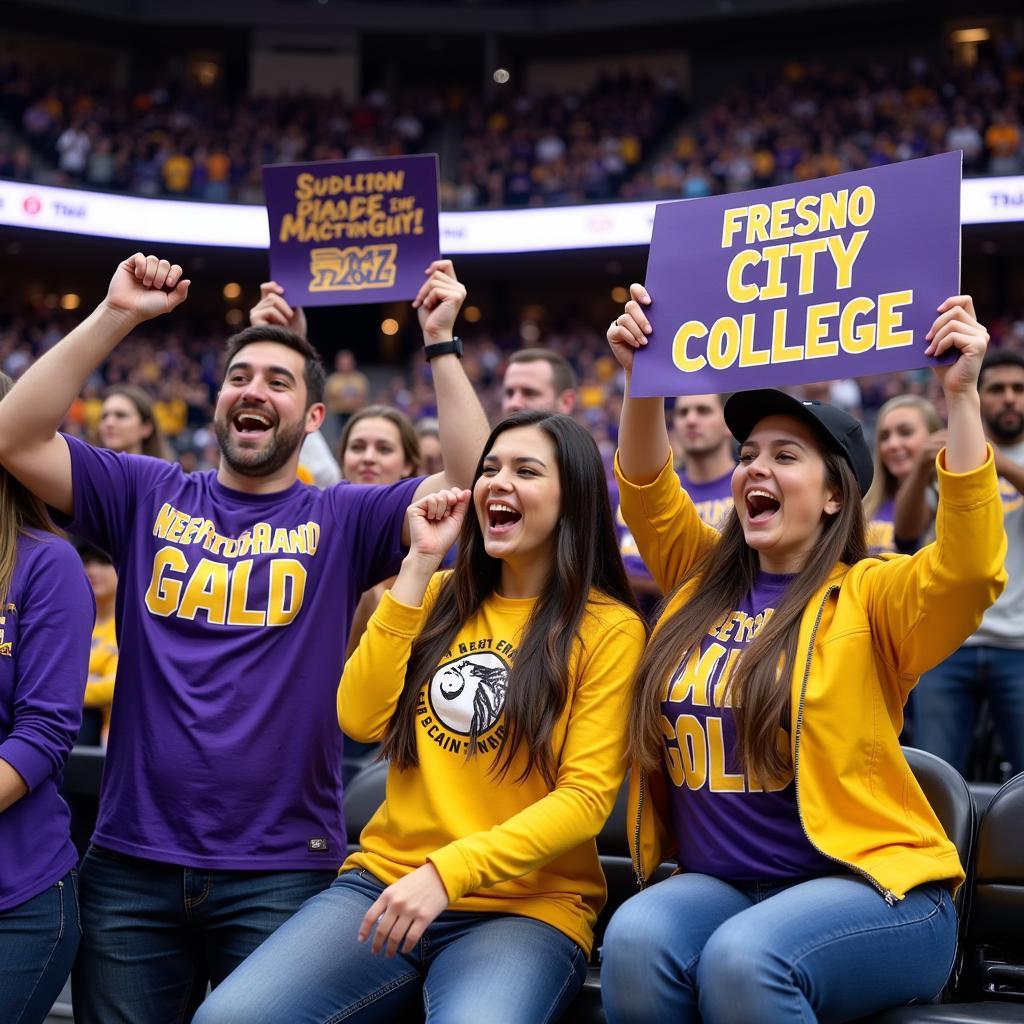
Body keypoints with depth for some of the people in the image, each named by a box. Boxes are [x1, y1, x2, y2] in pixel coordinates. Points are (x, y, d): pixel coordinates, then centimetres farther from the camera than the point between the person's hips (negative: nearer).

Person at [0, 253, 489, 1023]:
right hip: (131, 864, 2)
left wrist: (441, 344, -11)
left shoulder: (342, 521, 3)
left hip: (280, 872, -1)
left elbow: (474, 485, -10)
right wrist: (114, 318, -8)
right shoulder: (149, 496, 7)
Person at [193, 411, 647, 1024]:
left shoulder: (610, 627, -2)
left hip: (525, 908, -4)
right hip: (383, 881, 4)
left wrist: (446, 872, -20)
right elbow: (361, 719, -1)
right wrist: (420, 563, -3)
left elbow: (586, 796, -9)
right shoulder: (443, 597, 13)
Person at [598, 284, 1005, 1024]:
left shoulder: (870, 597, -3)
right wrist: (643, 378, -4)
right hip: (718, 885, 4)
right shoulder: (704, 579, 13)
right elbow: (647, 491, 10)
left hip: (868, 887, -4)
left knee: (744, 959, -35)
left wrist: (961, 396, -25)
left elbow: (972, 570, -20)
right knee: (634, 941, -29)